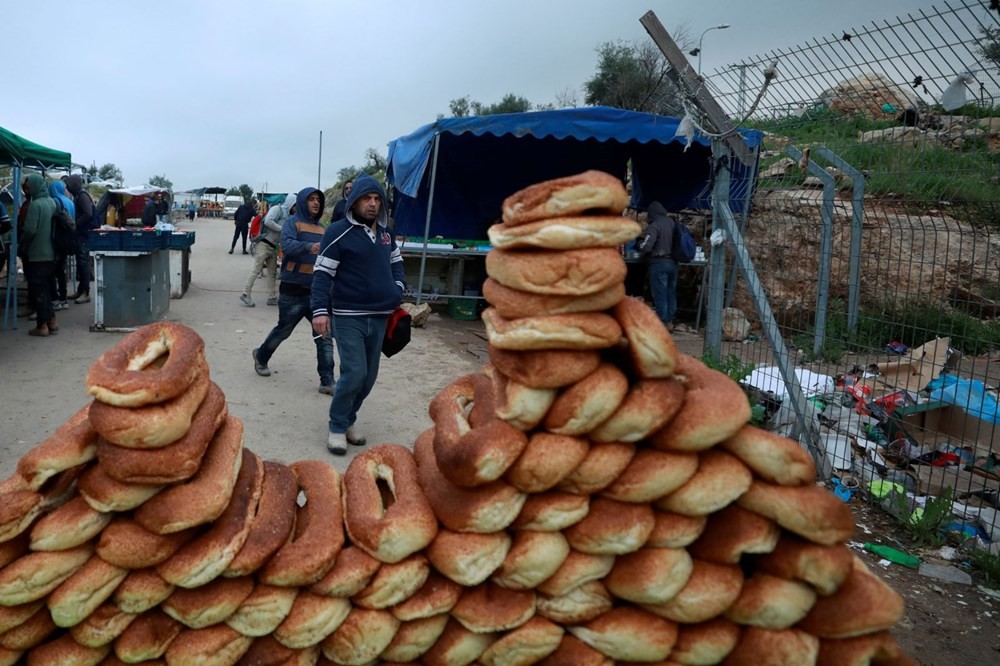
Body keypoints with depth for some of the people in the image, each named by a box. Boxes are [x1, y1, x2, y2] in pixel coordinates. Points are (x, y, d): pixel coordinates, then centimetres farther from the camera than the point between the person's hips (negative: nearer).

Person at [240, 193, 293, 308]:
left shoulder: (287, 216, 16)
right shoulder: (277, 209, -6)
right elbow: (268, 221, -22)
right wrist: (282, 229, -16)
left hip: (273, 247, 9)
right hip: (264, 244, -9)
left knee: (272, 272, 10)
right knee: (256, 269, -9)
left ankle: (272, 297, 15)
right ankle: (245, 294, -6)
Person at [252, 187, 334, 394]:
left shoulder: (321, 229, 14)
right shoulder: (292, 223, -5)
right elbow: (287, 245, -24)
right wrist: (309, 247, -42)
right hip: (293, 292, -5)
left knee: (325, 336, -4)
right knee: (283, 331, 13)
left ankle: (327, 381, -2)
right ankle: (261, 357, 40)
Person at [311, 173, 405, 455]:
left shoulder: (386, 232, 11)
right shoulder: (338, 231, -8)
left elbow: (396, 262, 26)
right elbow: (323, 274, -10)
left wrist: (398, 287, 6)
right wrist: (320, 310, -21)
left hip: (379, 317, 6)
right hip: (348, 317, -6)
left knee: (368, 377, 11)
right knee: (354, 373, -13)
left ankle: (348, 420, 29)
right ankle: (337, 428, 6)